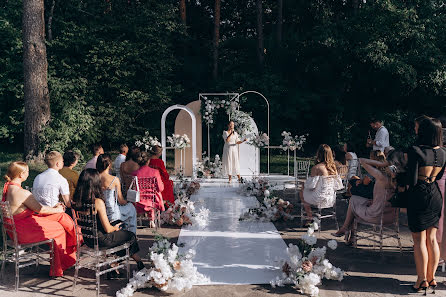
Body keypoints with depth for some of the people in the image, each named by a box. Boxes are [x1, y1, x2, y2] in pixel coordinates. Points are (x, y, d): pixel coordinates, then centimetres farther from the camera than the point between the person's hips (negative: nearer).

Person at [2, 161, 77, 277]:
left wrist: (53, 207, 12)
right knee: (59, 229, 9)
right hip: (24, 230, -9)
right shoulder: (22, 193, -26)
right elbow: (40, 209, -14)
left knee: (61, 216, 8)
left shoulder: (8, 187, 5)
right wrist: (56, 210, 4)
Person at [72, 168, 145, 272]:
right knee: (131, 236, 14)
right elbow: (108, 229, -19)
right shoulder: (98, 202, -25)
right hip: (100, 240, -7)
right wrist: (115, 228, 3)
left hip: (87, 239, 7)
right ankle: (140, 265, 31)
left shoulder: (76, 201, -5)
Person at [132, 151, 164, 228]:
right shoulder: (155, 172, -13)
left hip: (140, 202, 1)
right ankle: (152, 220, 36)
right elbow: (161, 189, -7)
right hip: (154, 200, -1)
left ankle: (151, 219, 37)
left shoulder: (135, 174, -12)